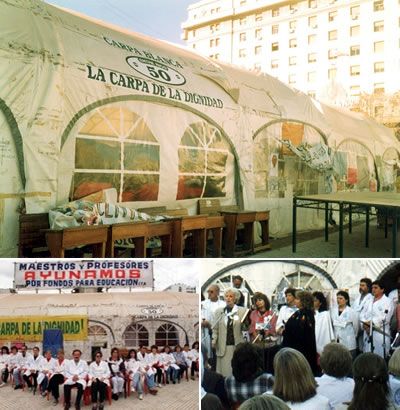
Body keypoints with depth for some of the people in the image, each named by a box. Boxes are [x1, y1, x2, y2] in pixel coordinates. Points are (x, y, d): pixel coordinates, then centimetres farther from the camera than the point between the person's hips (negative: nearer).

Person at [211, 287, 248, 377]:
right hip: (223, 346, 1)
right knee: (224, 370, 0)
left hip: (237, 346, -1)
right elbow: (215, 329, 10)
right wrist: (213, 341, -4)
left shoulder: (242, 311, 6)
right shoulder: (219, 311, 10)